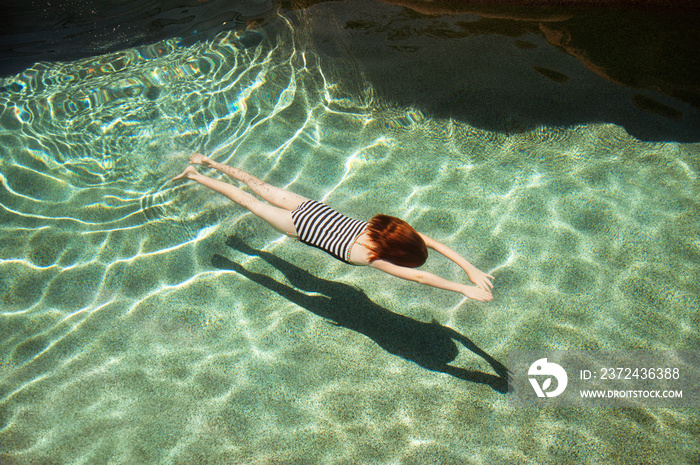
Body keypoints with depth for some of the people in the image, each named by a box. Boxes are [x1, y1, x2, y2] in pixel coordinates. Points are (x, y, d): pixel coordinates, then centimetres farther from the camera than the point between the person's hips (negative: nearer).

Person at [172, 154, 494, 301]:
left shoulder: (386, 229, -16)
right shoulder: (365, 255, -33)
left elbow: (430, 241, -14)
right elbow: (418, 277, -41)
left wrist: (470, 268, -21)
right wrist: (464, 289, -43)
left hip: (312, 209, 6)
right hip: (301, 226, -6)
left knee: (264, 190, 22)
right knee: (250, 202, 13)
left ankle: (209, 162, 40)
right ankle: (193, 175, 29)